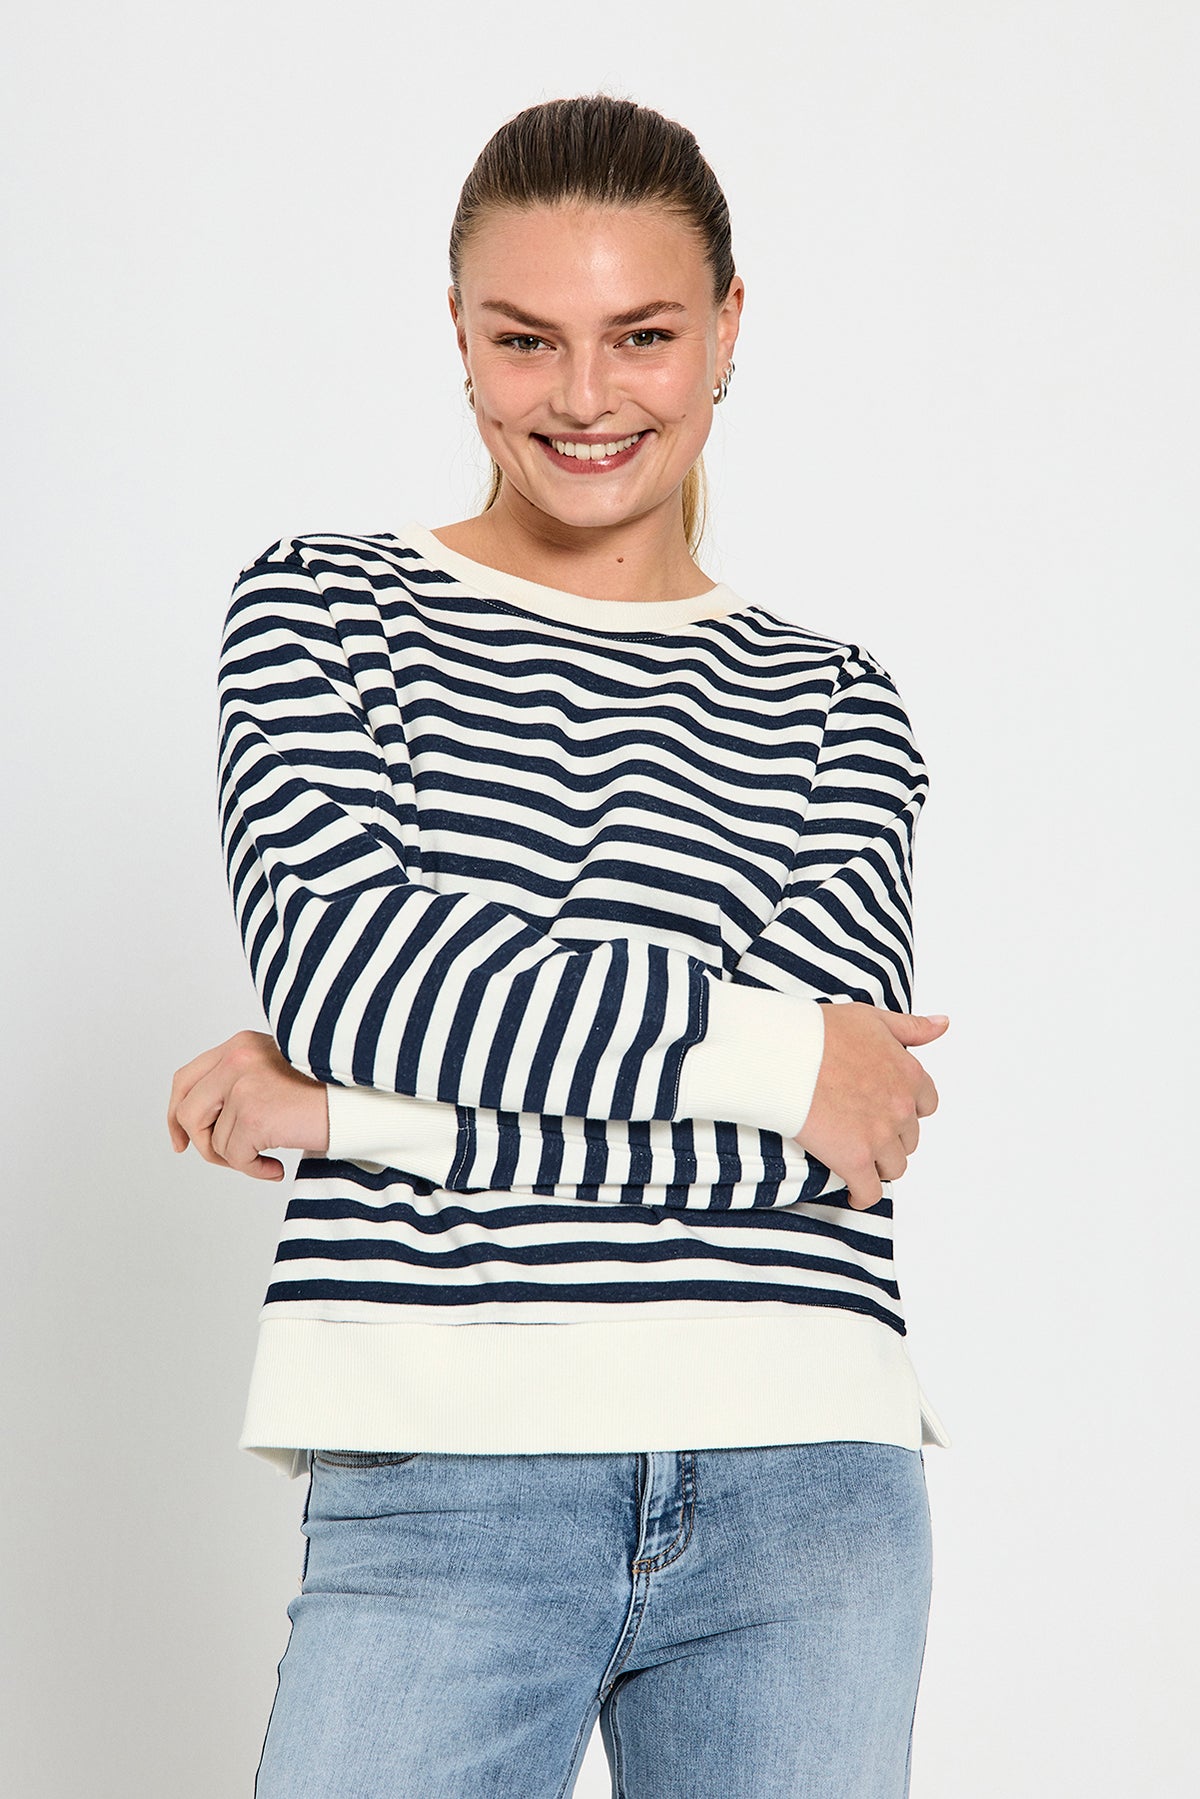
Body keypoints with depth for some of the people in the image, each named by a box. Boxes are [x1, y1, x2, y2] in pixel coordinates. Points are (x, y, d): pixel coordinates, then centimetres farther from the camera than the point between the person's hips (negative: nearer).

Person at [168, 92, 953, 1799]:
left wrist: (344, 1109, -8)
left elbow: (827, 1123, -4)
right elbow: (328, 953, -8)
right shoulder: (323, 607, 9)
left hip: (807, 1486, 2)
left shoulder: (837, 705, 11)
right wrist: (761, 1047, -9)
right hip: (444, 1486, -2)